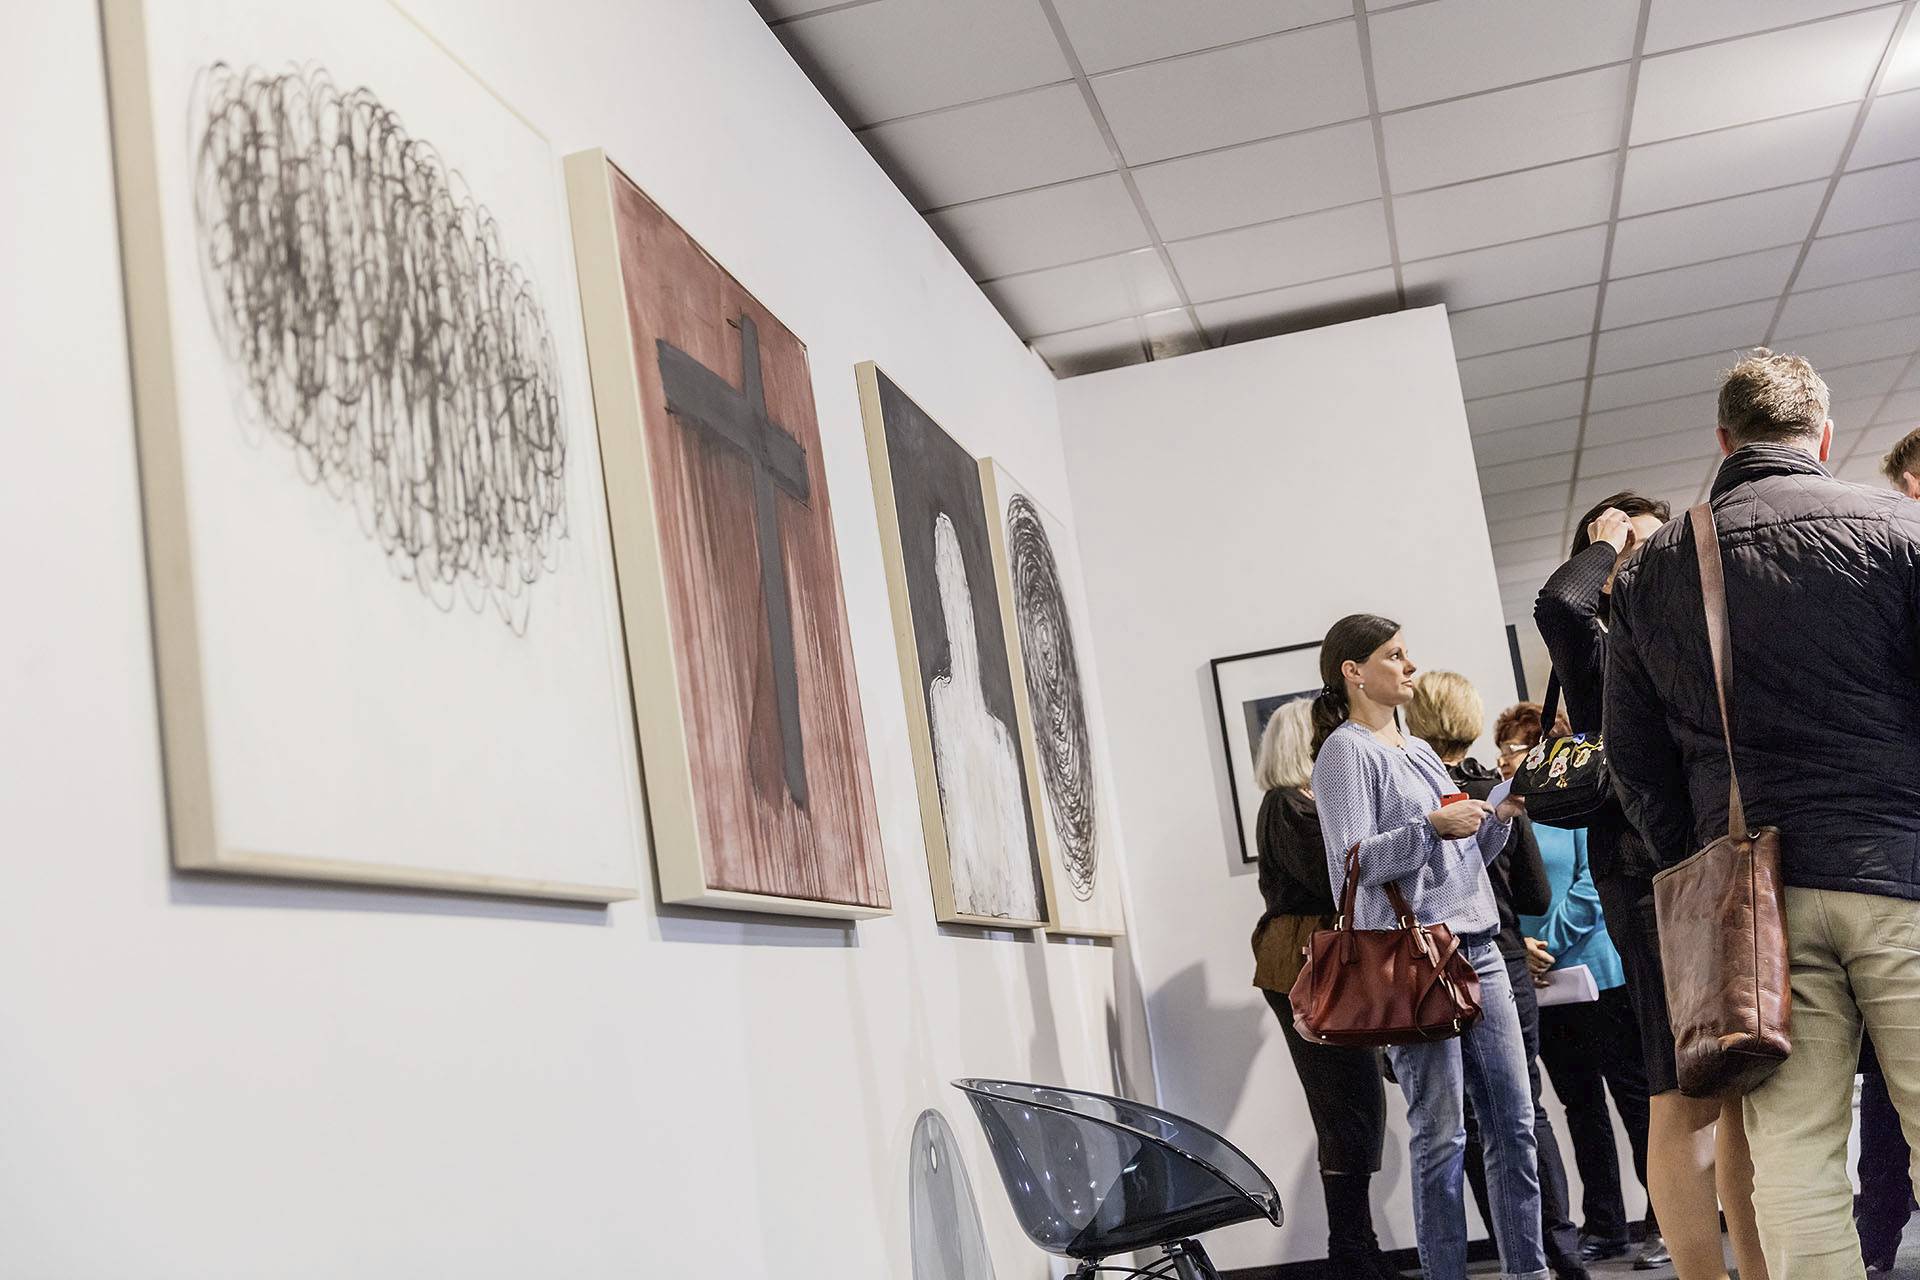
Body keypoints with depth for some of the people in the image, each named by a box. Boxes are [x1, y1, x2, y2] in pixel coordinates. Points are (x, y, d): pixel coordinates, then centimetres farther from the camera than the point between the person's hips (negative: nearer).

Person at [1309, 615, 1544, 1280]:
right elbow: (1355, 860, -12)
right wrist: (1433, 827, -19)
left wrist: (1501, 816, 9)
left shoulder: (1421, 751, 22)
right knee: (1441, 1135, -7)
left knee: (1514, 1125, 6)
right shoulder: (1346, 750, -2)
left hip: (1477, 947, 8)